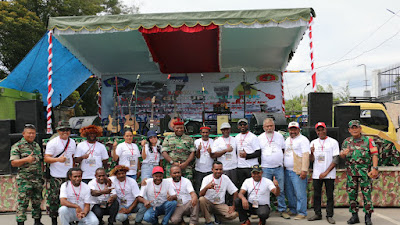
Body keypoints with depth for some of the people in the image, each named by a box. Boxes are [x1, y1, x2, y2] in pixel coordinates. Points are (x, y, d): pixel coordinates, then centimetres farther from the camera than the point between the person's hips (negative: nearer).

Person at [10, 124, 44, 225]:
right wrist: (26, 160, -24)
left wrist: (42, 175, 15)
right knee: (23, 202, -5)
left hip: (38, 179, 6)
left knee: (37, 201, 11)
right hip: (24, 179, -5)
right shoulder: (17, 146, -3)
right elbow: (13, 163, -10)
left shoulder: (37, 146, 15)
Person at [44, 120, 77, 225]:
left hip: (69, 176, 5)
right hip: (56, 177, -5)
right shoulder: (52, 143, -5)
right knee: (54, 199, -4)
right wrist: (58, 159, -26)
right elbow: (46, 158, -10)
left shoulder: (72, 142, 13)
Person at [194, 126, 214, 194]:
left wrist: (210, 152, -21)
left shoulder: (213, 142, 3)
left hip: (210, 170, 0)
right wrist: (198, 149, -21)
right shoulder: (197, 142, 3)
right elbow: (197, 156, -2)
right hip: (199, 170, 0)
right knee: (197, 189, 3)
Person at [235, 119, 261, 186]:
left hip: (251, 167, -6)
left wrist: (246, 156, -18)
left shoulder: (253, 137, -5)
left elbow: (259, 153, -10)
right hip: (240, 167, 6)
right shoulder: (236, 137, 16)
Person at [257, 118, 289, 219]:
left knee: (281, 190, 4)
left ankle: (282, 210, 12)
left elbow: (284, 150, 16)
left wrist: (284, 161, 8)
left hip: (279, 168, 1)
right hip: (266, 168, -1)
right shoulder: (260, 138, 5)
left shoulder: (279, 136, 9)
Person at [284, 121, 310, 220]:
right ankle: (293, 210, 26)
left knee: (300, 193, -6)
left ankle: (302, 213, 2)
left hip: (298, 171, -8)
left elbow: (306, 155, -14)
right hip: (287, 171, 8)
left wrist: (304, 170, -21)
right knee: (289, 192, 13)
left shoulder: (303, 140, -6)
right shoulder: (287, 140, 19)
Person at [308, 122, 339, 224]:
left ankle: (329, 215, 7)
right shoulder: (313, 142, 10)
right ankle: (318, 214, 17)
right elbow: (311, 160, 7)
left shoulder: (333, 142, 0)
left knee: (330, 195, 0)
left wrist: (326, 172, -11)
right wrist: (311, 153, -16)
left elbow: (335, 160, -4)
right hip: (316, 174, 3)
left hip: (329, 174, -3)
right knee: (316, 195, 7)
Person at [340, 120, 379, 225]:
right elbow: (342, 156, 14)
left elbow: (374, 155, -4)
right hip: (351, 172, 3)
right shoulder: (346, 142, 10)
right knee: (352, 194, 5)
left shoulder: (368, 140, 1)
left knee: (367, 194, -2)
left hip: (365, 172, -3)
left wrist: (375, 168, -15)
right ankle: (354, 216, 16)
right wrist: (343, 153, -11)